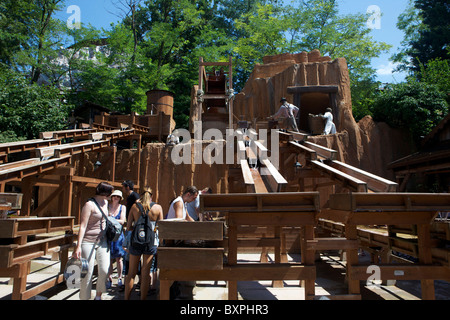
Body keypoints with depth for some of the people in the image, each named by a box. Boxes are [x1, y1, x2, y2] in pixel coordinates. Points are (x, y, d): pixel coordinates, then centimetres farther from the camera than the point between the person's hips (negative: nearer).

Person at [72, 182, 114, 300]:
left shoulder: (105, 202, 10)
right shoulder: (89, 204, -12)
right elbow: (83, 226, -16)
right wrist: (78, 246, -20)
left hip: (102, 241, 6)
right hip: (88, 242, -6)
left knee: (105, 271, 0)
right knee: (87, 273, 1)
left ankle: (98, 296, 20)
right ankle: (84, 297, 20)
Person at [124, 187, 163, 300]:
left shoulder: (134, 206, -1)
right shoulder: (158, 207, -3)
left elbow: (128, 227, -1)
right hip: (151, 242, -1)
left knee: (131, 272, 15)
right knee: (146, 273, 9)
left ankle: (126, 298, 24)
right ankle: (142, 298, 18)